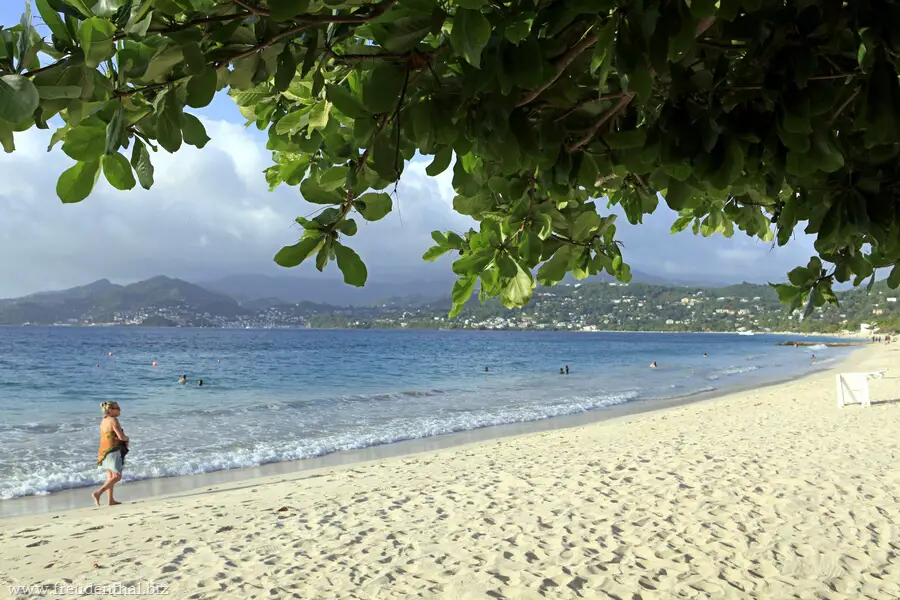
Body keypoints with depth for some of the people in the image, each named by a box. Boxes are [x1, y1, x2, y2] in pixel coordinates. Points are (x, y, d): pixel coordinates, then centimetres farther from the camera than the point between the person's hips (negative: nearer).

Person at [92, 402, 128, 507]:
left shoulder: (103, 421, 12)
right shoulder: (113, 420, -15)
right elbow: (121, 436, -20)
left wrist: (124, 440, 10)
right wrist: (127, 438, 2)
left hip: (104, 452, 9)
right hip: (113, 451, -9)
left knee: (110, 476, 15)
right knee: (117, 476, -4)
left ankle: (111, 500, 18)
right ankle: (97, 493, -13)